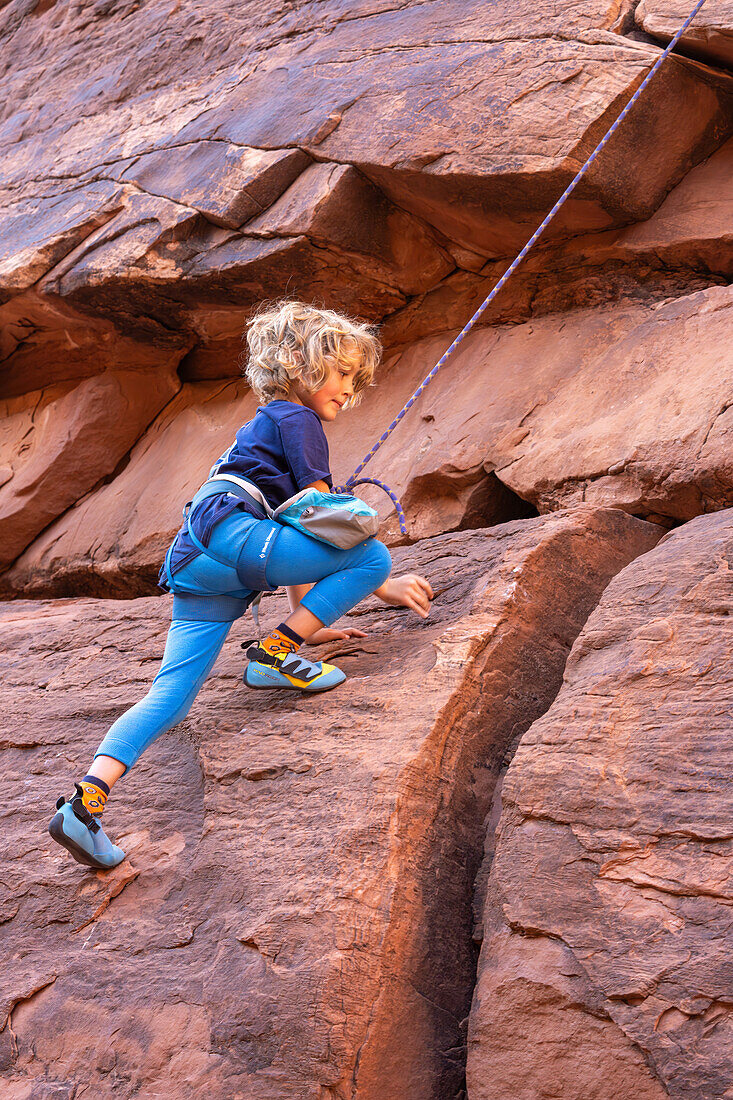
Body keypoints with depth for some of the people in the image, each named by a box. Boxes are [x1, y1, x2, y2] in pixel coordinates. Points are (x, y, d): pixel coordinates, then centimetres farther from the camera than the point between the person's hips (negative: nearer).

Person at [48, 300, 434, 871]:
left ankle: (87, 799, -18)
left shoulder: (262, 428, 36)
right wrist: (380, 584, 8)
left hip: (193, 568, 10)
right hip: (228, 535, -10)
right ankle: (274, 654, -7)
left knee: (171, 695, -3)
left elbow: (298, 538, 35)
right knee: (373, 555, -9)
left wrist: (312, 623, 34)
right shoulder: (296, 418, 7)